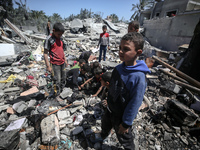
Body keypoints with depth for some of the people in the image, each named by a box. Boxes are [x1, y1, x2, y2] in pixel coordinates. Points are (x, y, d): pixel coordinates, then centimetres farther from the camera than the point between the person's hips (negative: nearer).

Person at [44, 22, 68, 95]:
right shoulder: (49, 39, -12)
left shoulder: (60, 39, 9)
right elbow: (45, 53, -12)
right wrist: (48, 66, -15)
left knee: (63, 79, 16)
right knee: (57, 81, -2)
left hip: (62, 63, 7)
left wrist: (65, 60, 19)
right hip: (55, 64, -7)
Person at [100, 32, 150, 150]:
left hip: (122, 115, -7)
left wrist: (126, 123, -16)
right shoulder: (118, 68, -11)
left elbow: (135, 103, -26)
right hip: (110, 109, 7)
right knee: (105, 126, 34)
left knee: (124, 136, 22)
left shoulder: (138, 77, -33)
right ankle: (102, 137, 67)